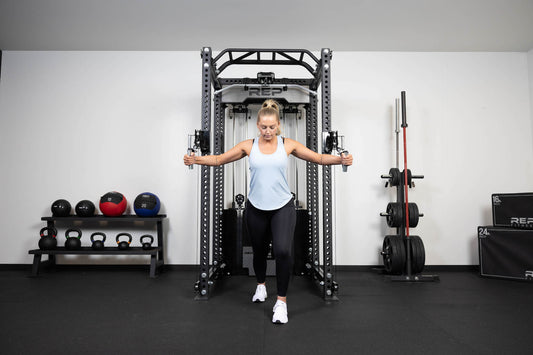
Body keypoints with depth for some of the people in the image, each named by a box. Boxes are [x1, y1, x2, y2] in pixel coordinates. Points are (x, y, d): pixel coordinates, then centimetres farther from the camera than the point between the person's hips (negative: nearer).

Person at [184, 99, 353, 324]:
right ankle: (261, 285, 48)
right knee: (259, 251, 18)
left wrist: (340, 160, -22)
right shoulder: (248, 146, 0)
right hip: (256, 208, 2)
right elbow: (219, 159, -2)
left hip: (283, 207, -2)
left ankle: (281, 301, -2)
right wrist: (196, 160, -18)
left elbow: (318, 158, -4)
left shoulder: (288, 145, -2)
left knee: (282, 251, -21)